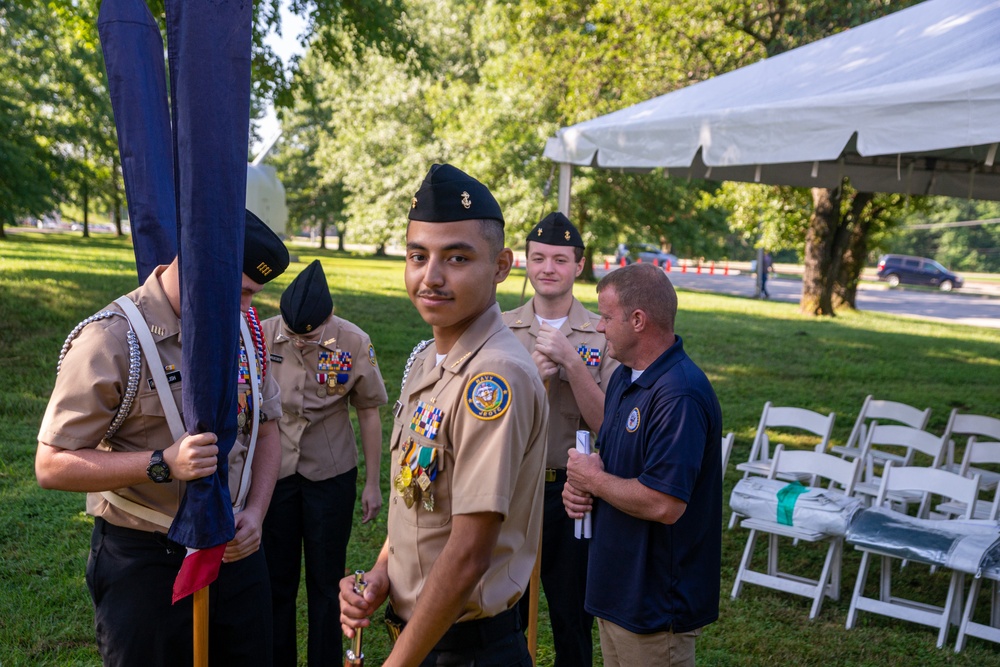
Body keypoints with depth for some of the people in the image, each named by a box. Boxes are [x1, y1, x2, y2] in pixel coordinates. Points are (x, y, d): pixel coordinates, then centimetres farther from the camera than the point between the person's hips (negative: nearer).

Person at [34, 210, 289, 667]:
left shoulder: (244, 328, 2)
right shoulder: (111, 339, -15)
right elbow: (52, 466, -15)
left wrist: (255, 512, -4)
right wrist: (163, 463, -27)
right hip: (146, 564, -5)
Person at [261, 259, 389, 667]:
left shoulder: (355, 344, -13)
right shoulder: (262, 336, -11)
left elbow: (368, 414, -2)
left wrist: (372, 483, 1)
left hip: (331, 477, -1)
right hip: (272, 473, 1)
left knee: (326, 582, 10)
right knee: (276, 578, 13)